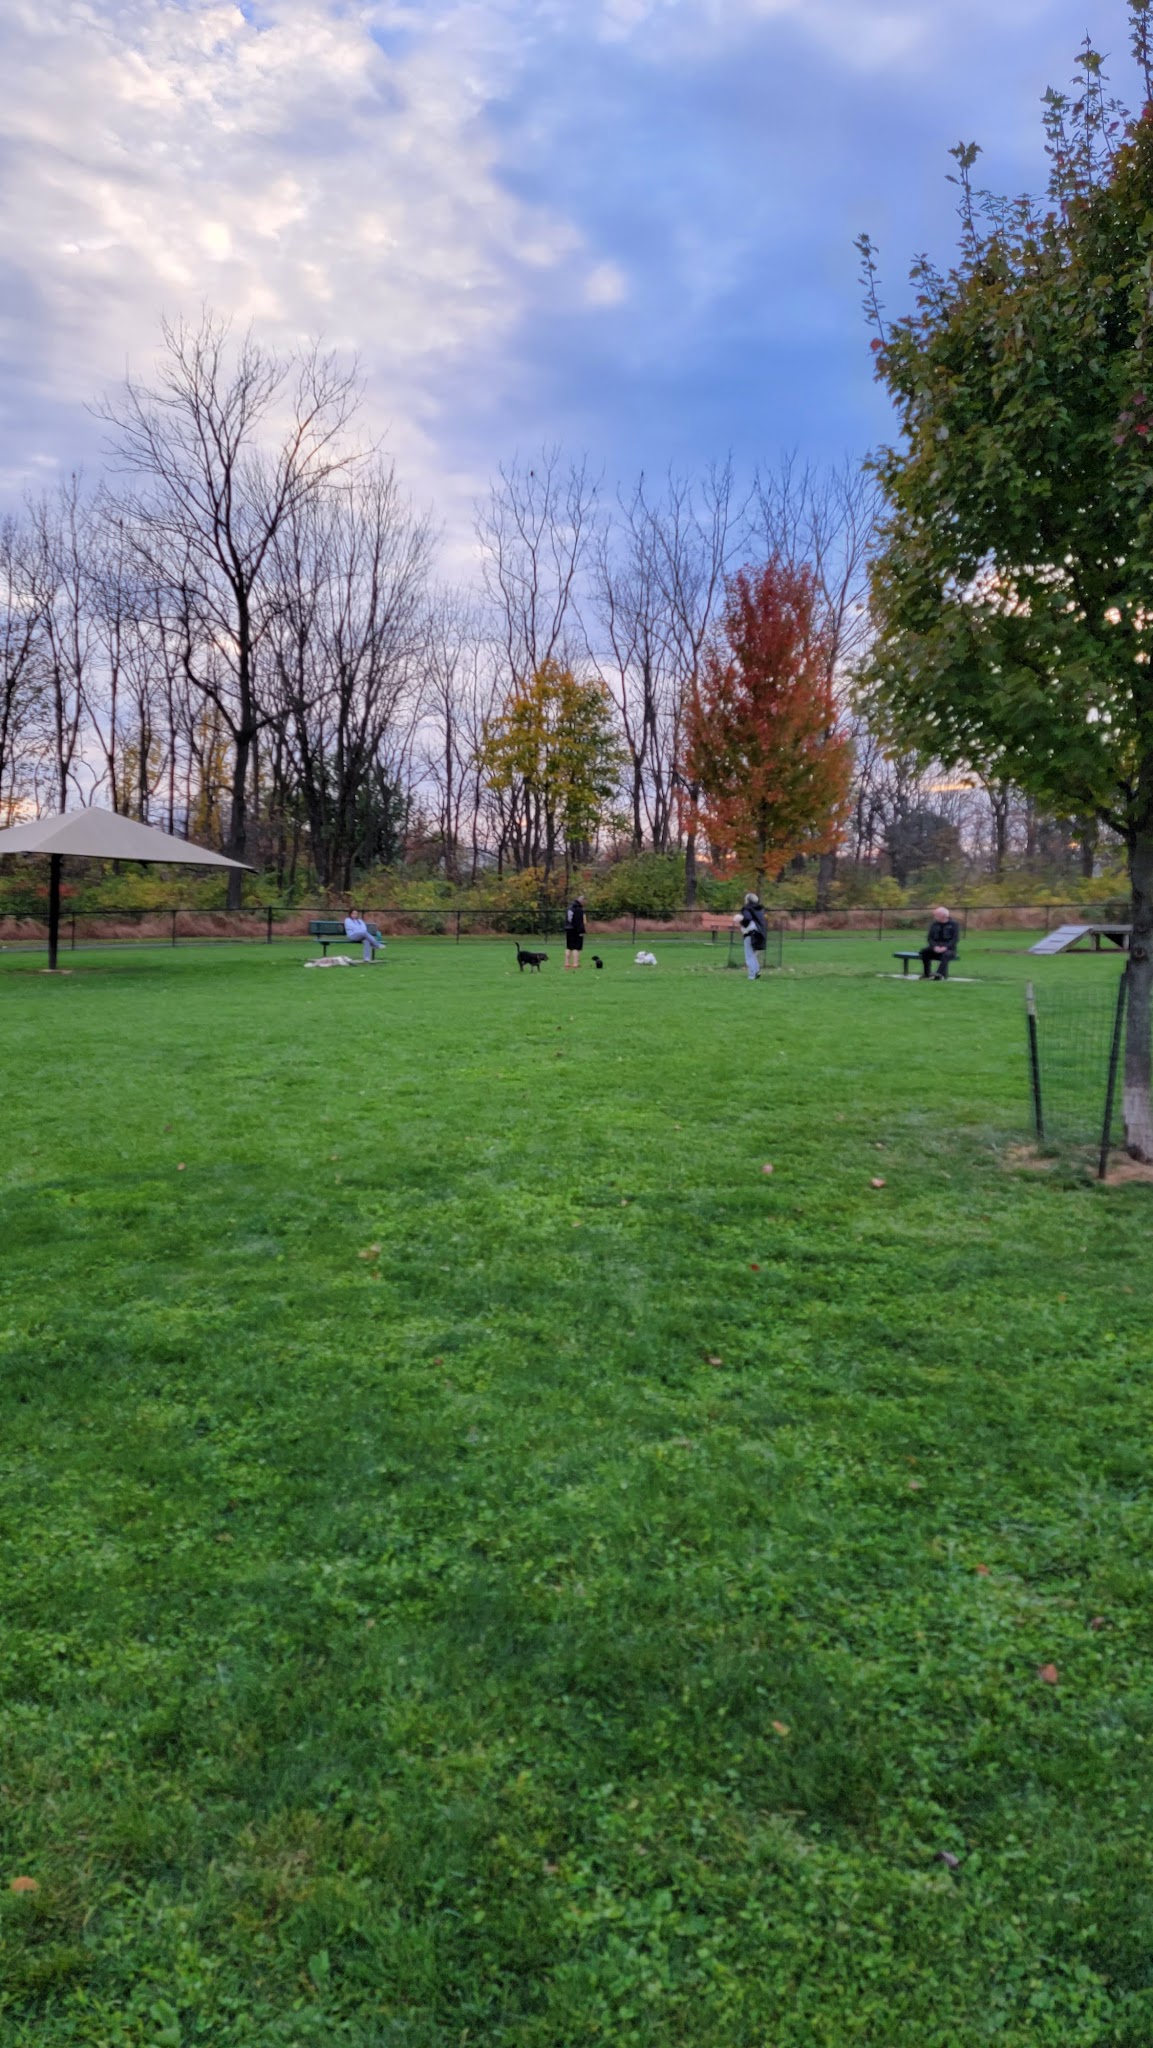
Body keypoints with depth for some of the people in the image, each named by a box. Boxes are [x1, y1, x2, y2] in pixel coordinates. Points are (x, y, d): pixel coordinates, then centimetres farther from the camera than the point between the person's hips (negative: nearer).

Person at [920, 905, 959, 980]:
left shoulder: (953, 923, -2)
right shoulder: (934, 924, 9)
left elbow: (955, 938, -10)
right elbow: (930, 938, 3)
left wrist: (945, 947, -24)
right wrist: (934, 947, -18)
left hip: (949, 948, -4)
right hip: (936, 948, 4)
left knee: (946, 954, -38)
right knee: (924, 951, -22)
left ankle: (940, 974, -48)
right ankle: (927, 973, -15)